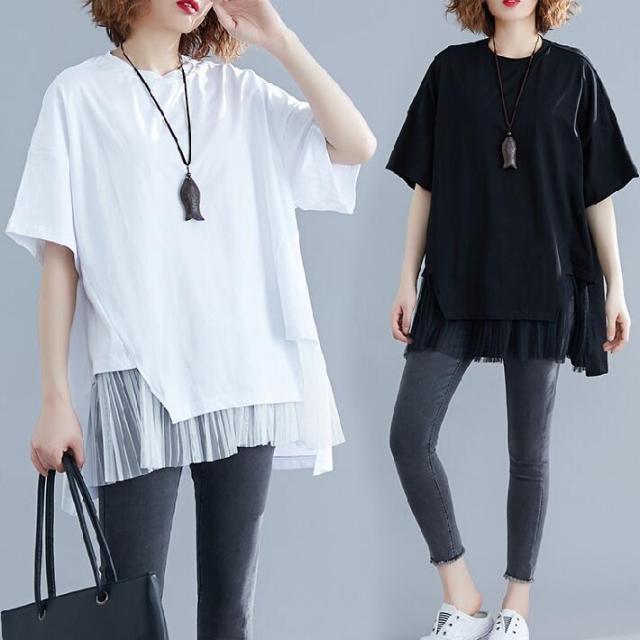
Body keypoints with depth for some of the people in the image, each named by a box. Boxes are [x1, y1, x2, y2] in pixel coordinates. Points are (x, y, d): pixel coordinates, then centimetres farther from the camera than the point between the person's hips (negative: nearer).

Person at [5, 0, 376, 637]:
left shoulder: (238, 93, 10)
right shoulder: (80, 94, 2)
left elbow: (357, 146, -1)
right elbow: (59, 258, -2)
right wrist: (56, 398, -7)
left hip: (246, 378, 3)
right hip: (139, 383, -3)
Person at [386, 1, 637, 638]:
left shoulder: (573, 72, 4)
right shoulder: (451, 69, 6)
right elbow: (426, 185, 7)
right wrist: (408, 280, 4)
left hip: (544, 289, -1)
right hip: (455, 286, 1)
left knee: (529, 452, 4)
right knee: (409, 436, -7)